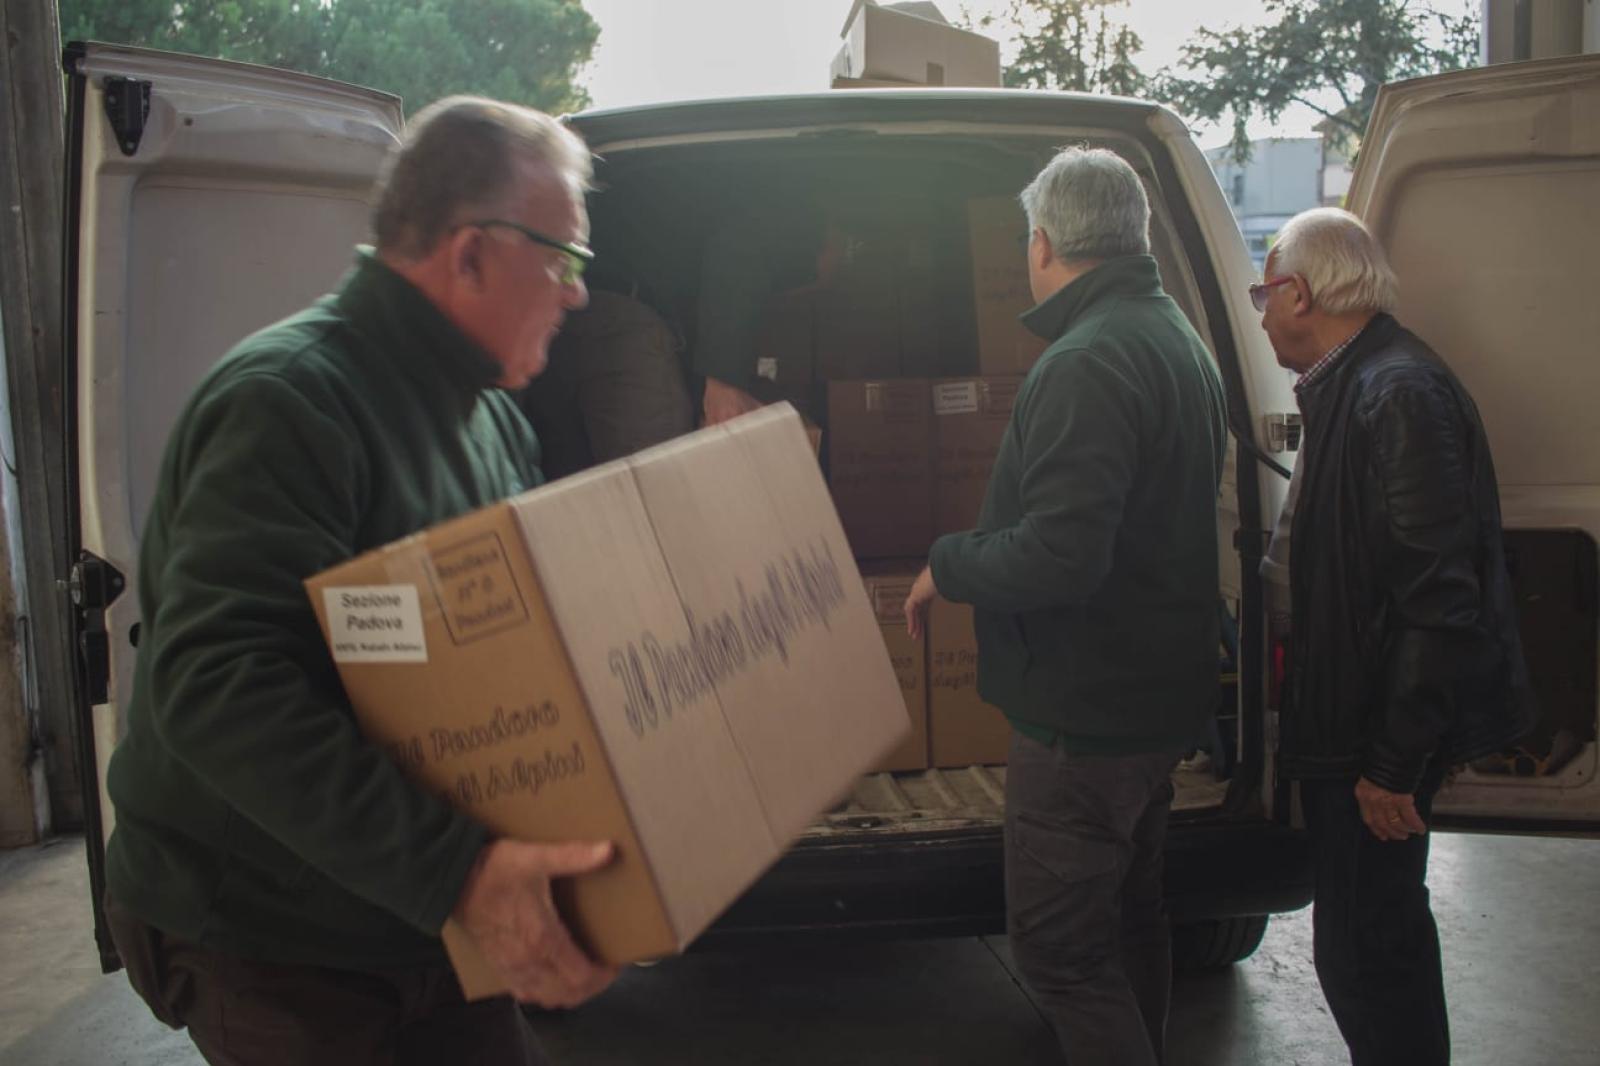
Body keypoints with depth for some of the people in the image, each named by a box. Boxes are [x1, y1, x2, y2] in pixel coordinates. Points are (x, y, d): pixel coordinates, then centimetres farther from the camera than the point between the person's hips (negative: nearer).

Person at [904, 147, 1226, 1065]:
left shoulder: (1088, 363, -22)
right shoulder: (1179, 342, 12)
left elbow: (1058, 554, -30)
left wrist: (946, 566, -13)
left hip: (1087, 713, -11)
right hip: (1163, 694, 11)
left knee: (1060, 947, 0)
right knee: (1131, 912, 24)